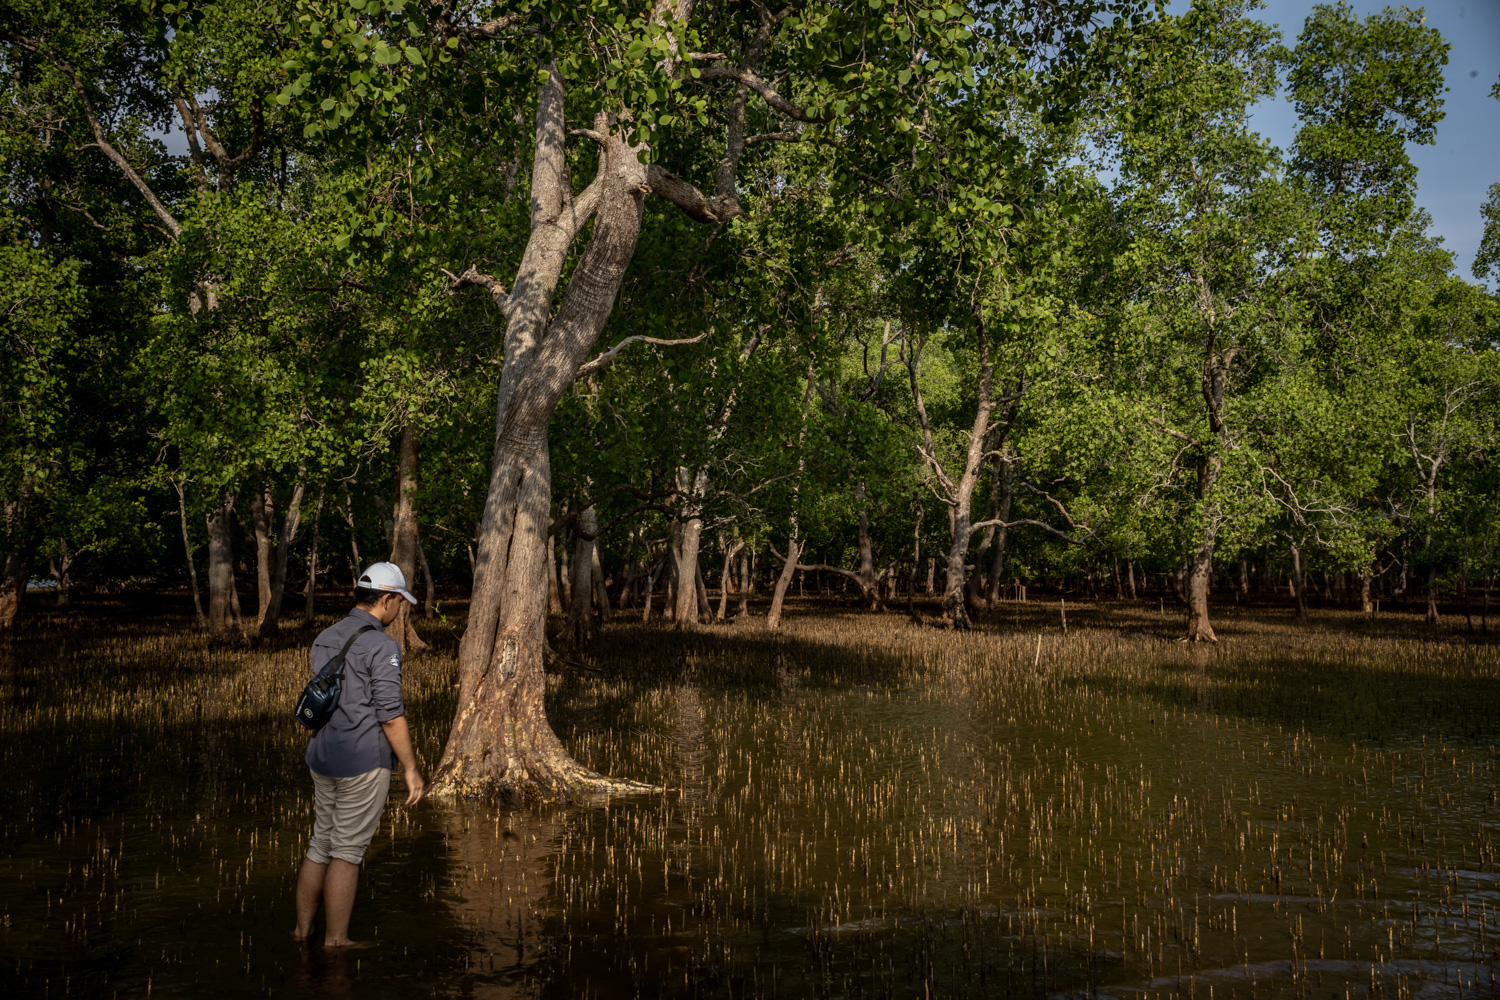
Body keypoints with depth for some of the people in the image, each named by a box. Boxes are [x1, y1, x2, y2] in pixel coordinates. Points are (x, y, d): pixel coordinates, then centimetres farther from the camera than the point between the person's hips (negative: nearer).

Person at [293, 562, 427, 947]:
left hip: (324, 756, 8)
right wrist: (412, 770, -10)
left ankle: (302, 930, 25)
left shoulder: (324, 638, 10)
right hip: (364, 761, -8)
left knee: (321, 844, 17)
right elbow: (391, 715, -17)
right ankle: (335, 940, 7)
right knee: (348, 850, 0)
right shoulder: (382, 646, -16)